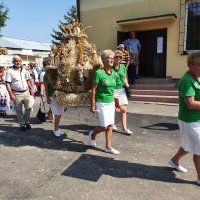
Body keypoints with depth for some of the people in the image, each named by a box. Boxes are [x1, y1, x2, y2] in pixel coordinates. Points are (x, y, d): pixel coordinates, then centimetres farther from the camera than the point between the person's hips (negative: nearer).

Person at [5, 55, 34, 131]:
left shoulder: (24, 70, 10)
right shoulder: (10, 71, -5)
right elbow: (8, 83, -8)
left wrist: (31, 89, 9)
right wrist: (11, 94, -16)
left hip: (26, 92, 4)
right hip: (17, 94, -3)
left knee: (29, 107, 0)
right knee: (19, 110, 5)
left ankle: (27, 121, 21)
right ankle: (22, 124, 18)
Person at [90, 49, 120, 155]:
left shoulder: (113, 73, 5)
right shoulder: (98, 73, -15)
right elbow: (93, 90, -13)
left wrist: (113, 102, 16)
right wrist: (93, 105, -13)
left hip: (111, 102, 6)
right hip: (102, 103, -6)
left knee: (110, 126, 9)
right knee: (104, 126, -3)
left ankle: (108, 147, 20)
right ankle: (93, 134, 28)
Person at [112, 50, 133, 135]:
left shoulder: (123, 66, 7)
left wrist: (126, 84, 0)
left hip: (121, 90, 4)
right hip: (112, 90, -4)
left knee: (123, 109, 1)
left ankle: (124, 128, 7)